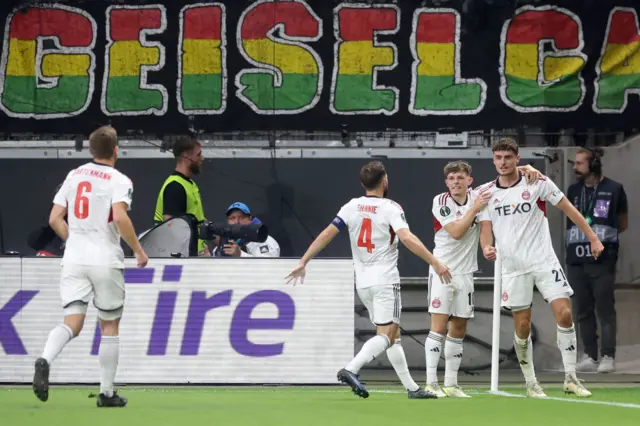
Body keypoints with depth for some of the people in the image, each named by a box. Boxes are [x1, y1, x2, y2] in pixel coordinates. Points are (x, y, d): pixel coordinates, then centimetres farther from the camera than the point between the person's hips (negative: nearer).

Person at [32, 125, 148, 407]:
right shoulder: (118, 180, -5)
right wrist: (138, 250, -10)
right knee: (110, 325, 10)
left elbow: (55, 219, 9)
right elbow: (119, 217, -21)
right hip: (106, 260, -4)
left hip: (74, 259, 4)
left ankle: (45, 360, -33)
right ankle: (106, 392, 13)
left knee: (73, 322, -3)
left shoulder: (74, 175, 11)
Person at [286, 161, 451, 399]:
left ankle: (411, 387, 14)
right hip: (385, 280, -6)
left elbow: (327, 234, -2)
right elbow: (407, 238, -22)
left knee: (393, 335, 14)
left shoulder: (351, 207, 5)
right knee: (385, 336, -9)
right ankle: (351, 370, -31)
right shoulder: (390, 208, -9)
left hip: (363, 282, 6)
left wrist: (303, 262, 2)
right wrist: (434, 263, -20)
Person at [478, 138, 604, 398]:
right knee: (522, 327, 0)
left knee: (564, 314, -13)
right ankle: (531, 384, 15)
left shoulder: (538, 183, -2)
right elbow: (485, 230, 3)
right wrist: (487, 248, -19)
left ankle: (570, 379, -3)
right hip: (513, 267, 1)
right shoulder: (486, 192, 4)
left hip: (544, 261, -1)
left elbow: (568, 209, 3)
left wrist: (593, 238, 1)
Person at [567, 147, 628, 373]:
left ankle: (608, 357, -4)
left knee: (605, 310, -5)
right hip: (576, 259, 5)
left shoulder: (613, 189, 0)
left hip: (602, 260, -5)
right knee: (583, 311, 7)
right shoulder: (573, 190, 13)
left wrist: (601, 235, 1)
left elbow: (623, 224, 8)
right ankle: (589, 356, 13)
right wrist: (582, 235, 9)